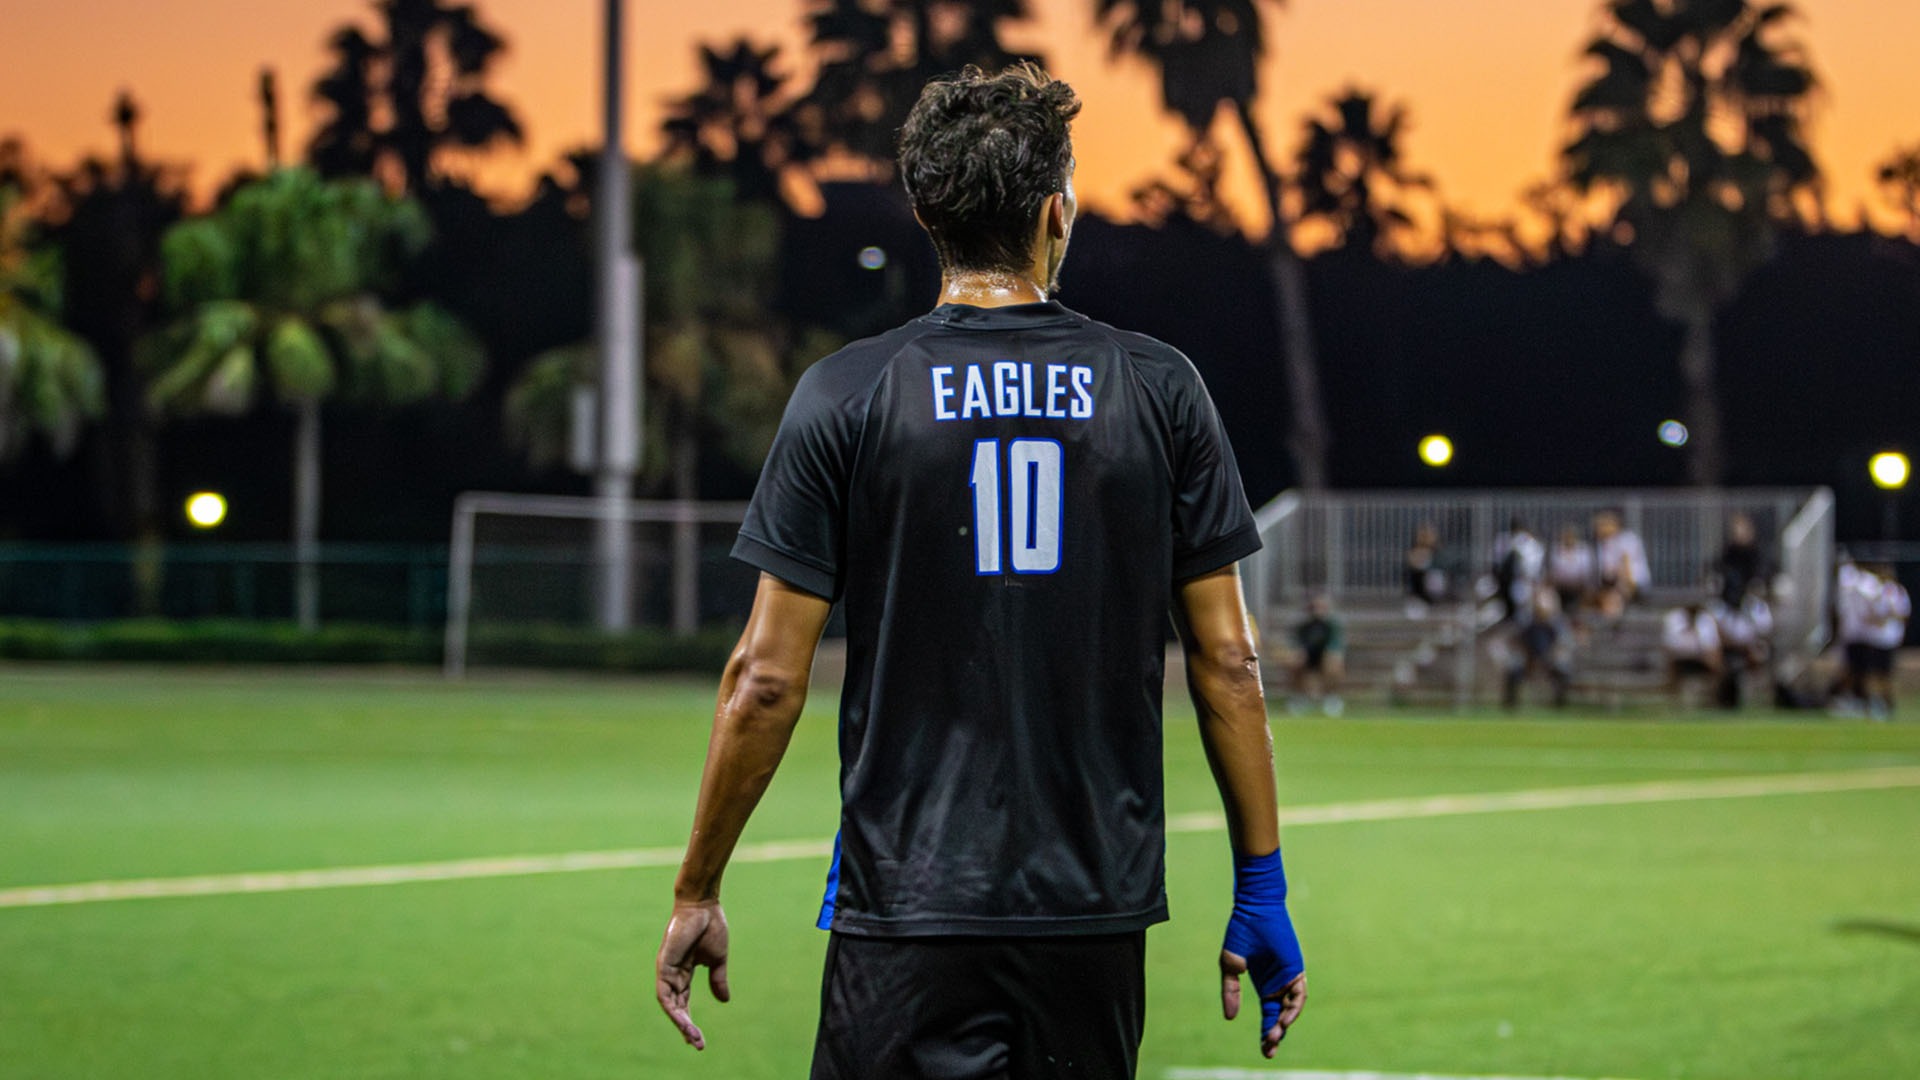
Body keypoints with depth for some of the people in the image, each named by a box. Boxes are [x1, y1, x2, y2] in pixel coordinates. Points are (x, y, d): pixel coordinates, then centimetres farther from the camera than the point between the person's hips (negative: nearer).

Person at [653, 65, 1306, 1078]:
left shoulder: (843, 396, -3)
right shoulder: (1162, 391, 2)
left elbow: (766, 679, -4)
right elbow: (1227, 663, 3)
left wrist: (696, 895, 6)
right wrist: (1261, 891, 12)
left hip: (907, 914, -2)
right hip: (1098, 914, 3)